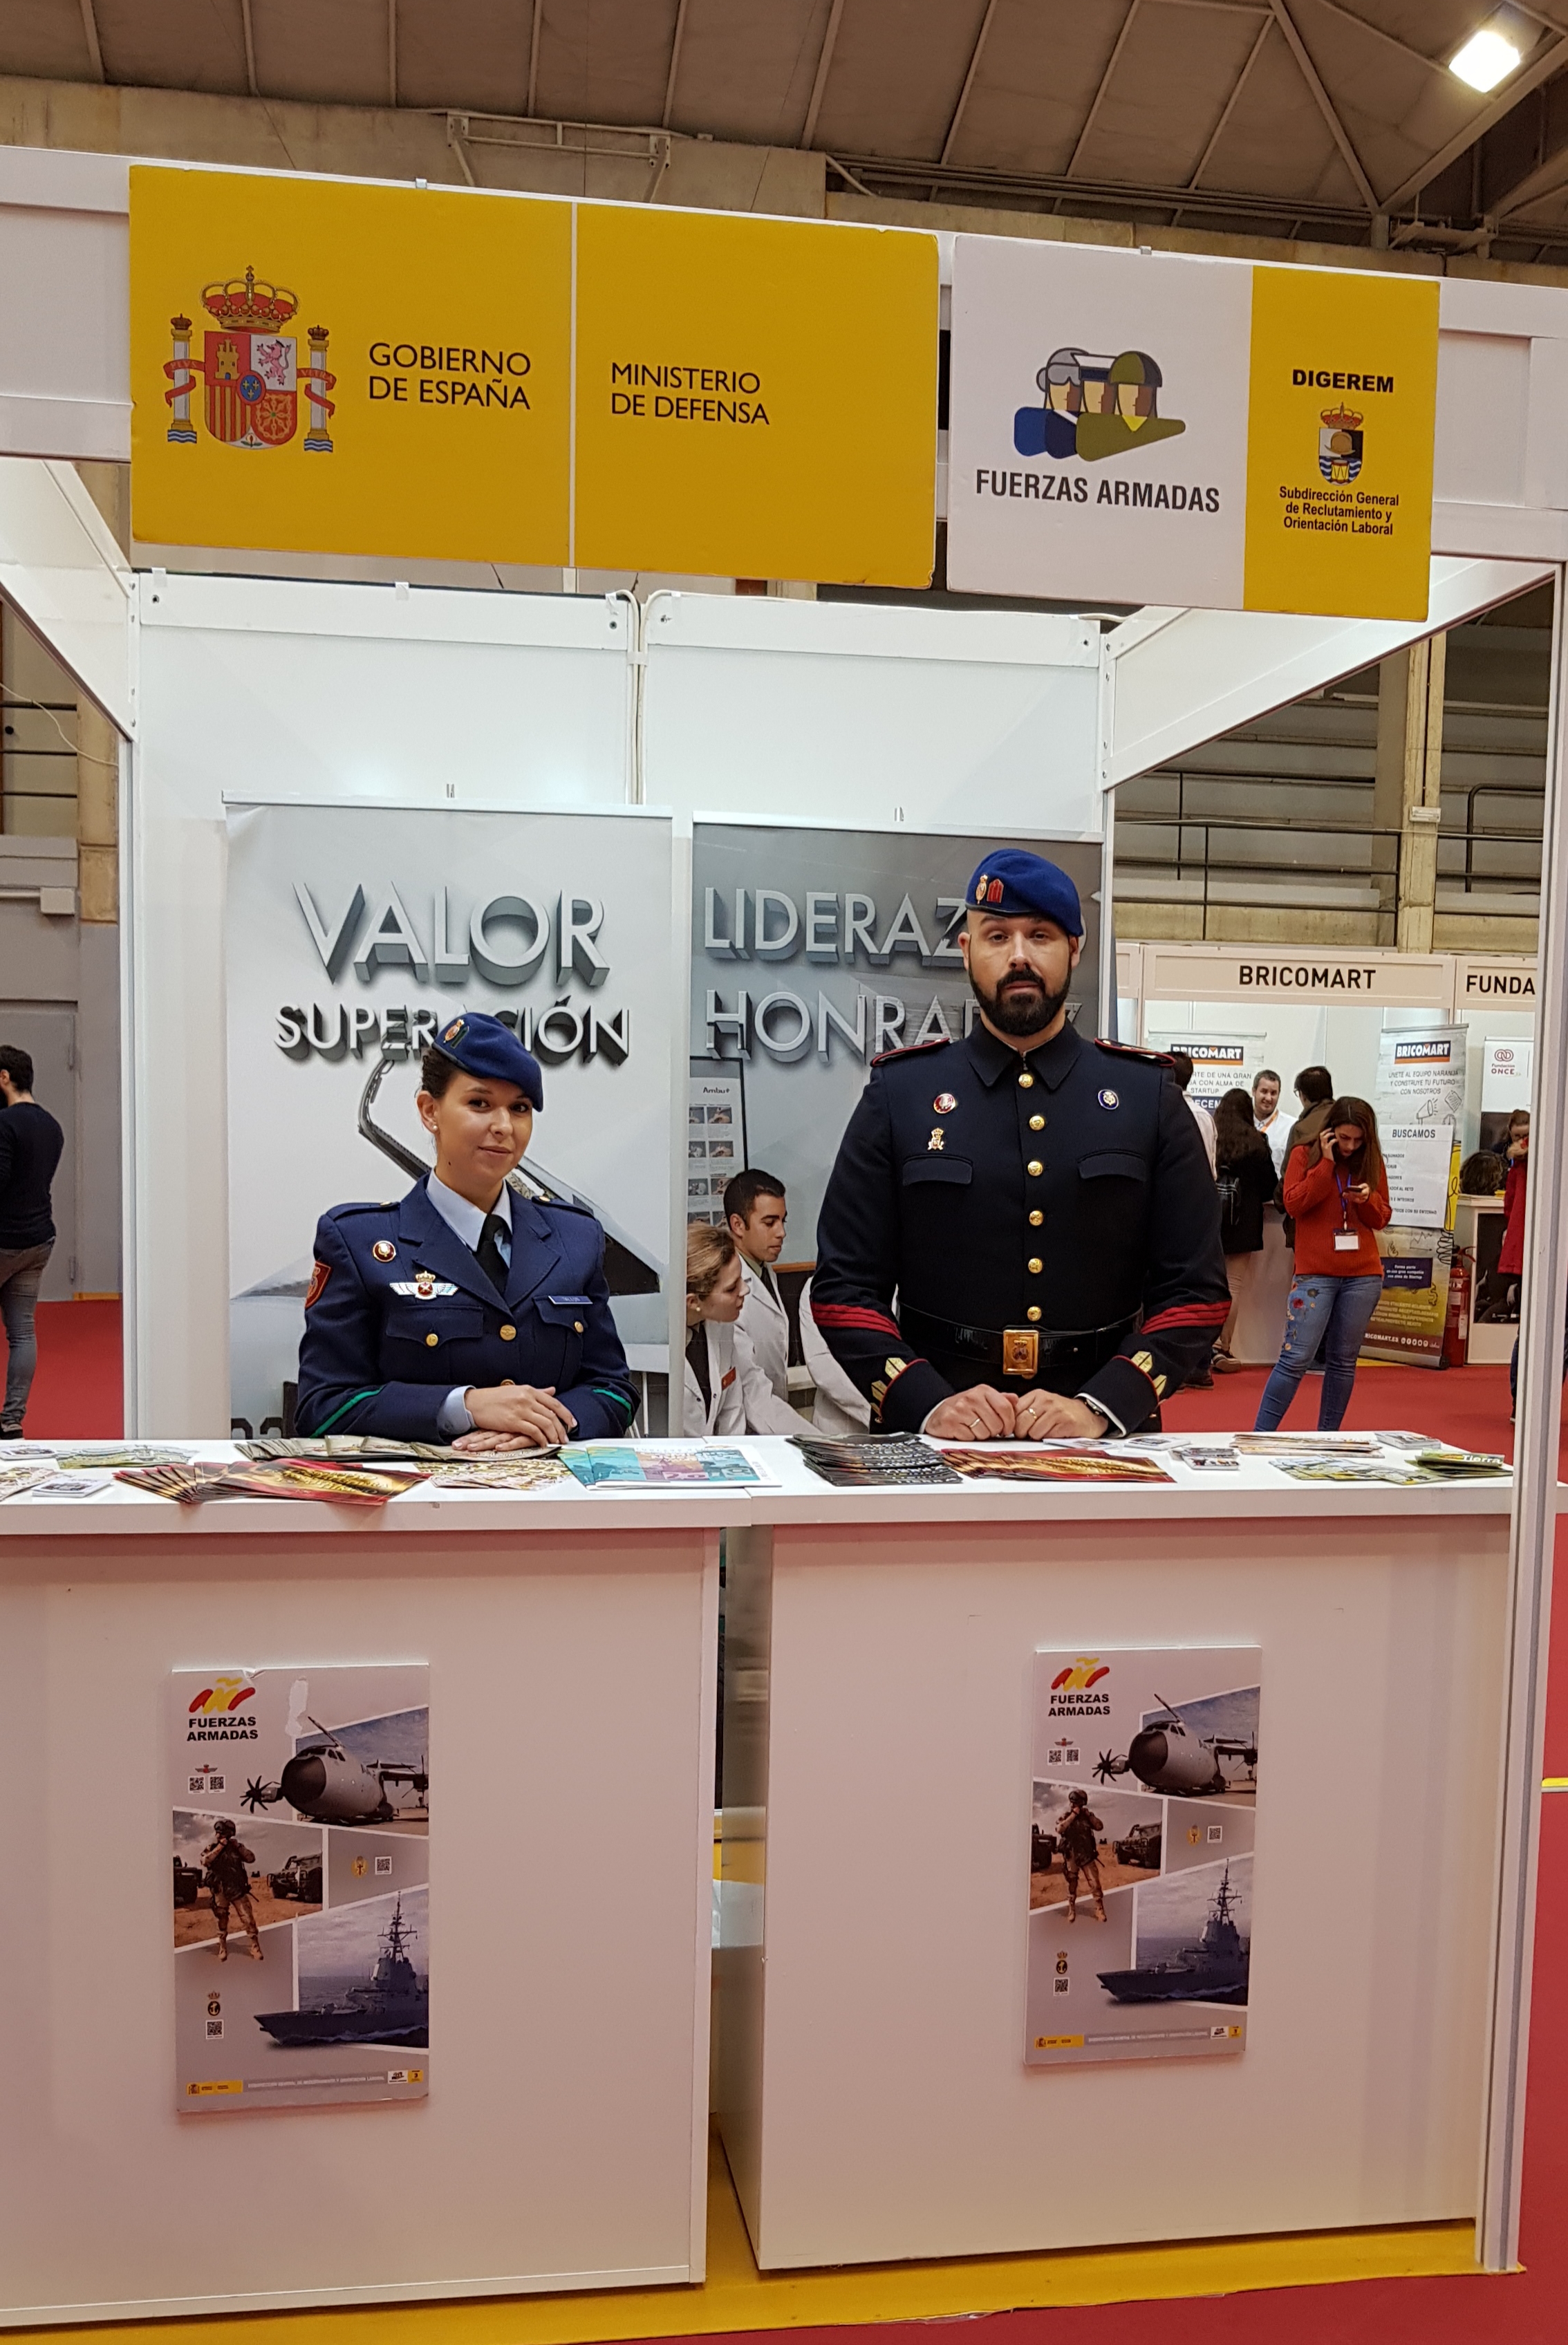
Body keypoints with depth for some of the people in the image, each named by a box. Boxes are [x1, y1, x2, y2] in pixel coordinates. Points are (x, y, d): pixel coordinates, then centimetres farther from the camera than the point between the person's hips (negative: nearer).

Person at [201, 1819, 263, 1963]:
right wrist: (219, 1847, -19)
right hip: (220, 1892, 0)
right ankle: (223, 1949, 26)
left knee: (248, 1920, -7)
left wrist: (238, 1846, -11)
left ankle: (255, 1948, -2)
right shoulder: (211, 1848, 3)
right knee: (221, 1923, 8)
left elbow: (251, 1858, -3)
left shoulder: (236, 1847, 6)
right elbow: (205, 1861, -17)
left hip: (238, 1891, 0)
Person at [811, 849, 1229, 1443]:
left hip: (1102, 1440, 1)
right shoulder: (898, 1095, 8)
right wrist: (928, 1404, -10)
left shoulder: (1150, 1098, 10)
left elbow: (1196, 1291, 6)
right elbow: (844, 1290, 5)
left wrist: (1100, 1406, -8)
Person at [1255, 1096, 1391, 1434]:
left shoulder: (1371, 1161, 9)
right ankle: (1260, 1437, -4)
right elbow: (1293, 1204, -10)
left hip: (1363, 1276, 3)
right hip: (1315, 1273, -3)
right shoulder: (1305, 1155, 2)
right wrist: (1327, 1163, -12)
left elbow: (1381, 1219, 11)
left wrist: (1368, 1199, -10)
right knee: (1296, 1358, -9)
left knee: (1343, 1361, 6)